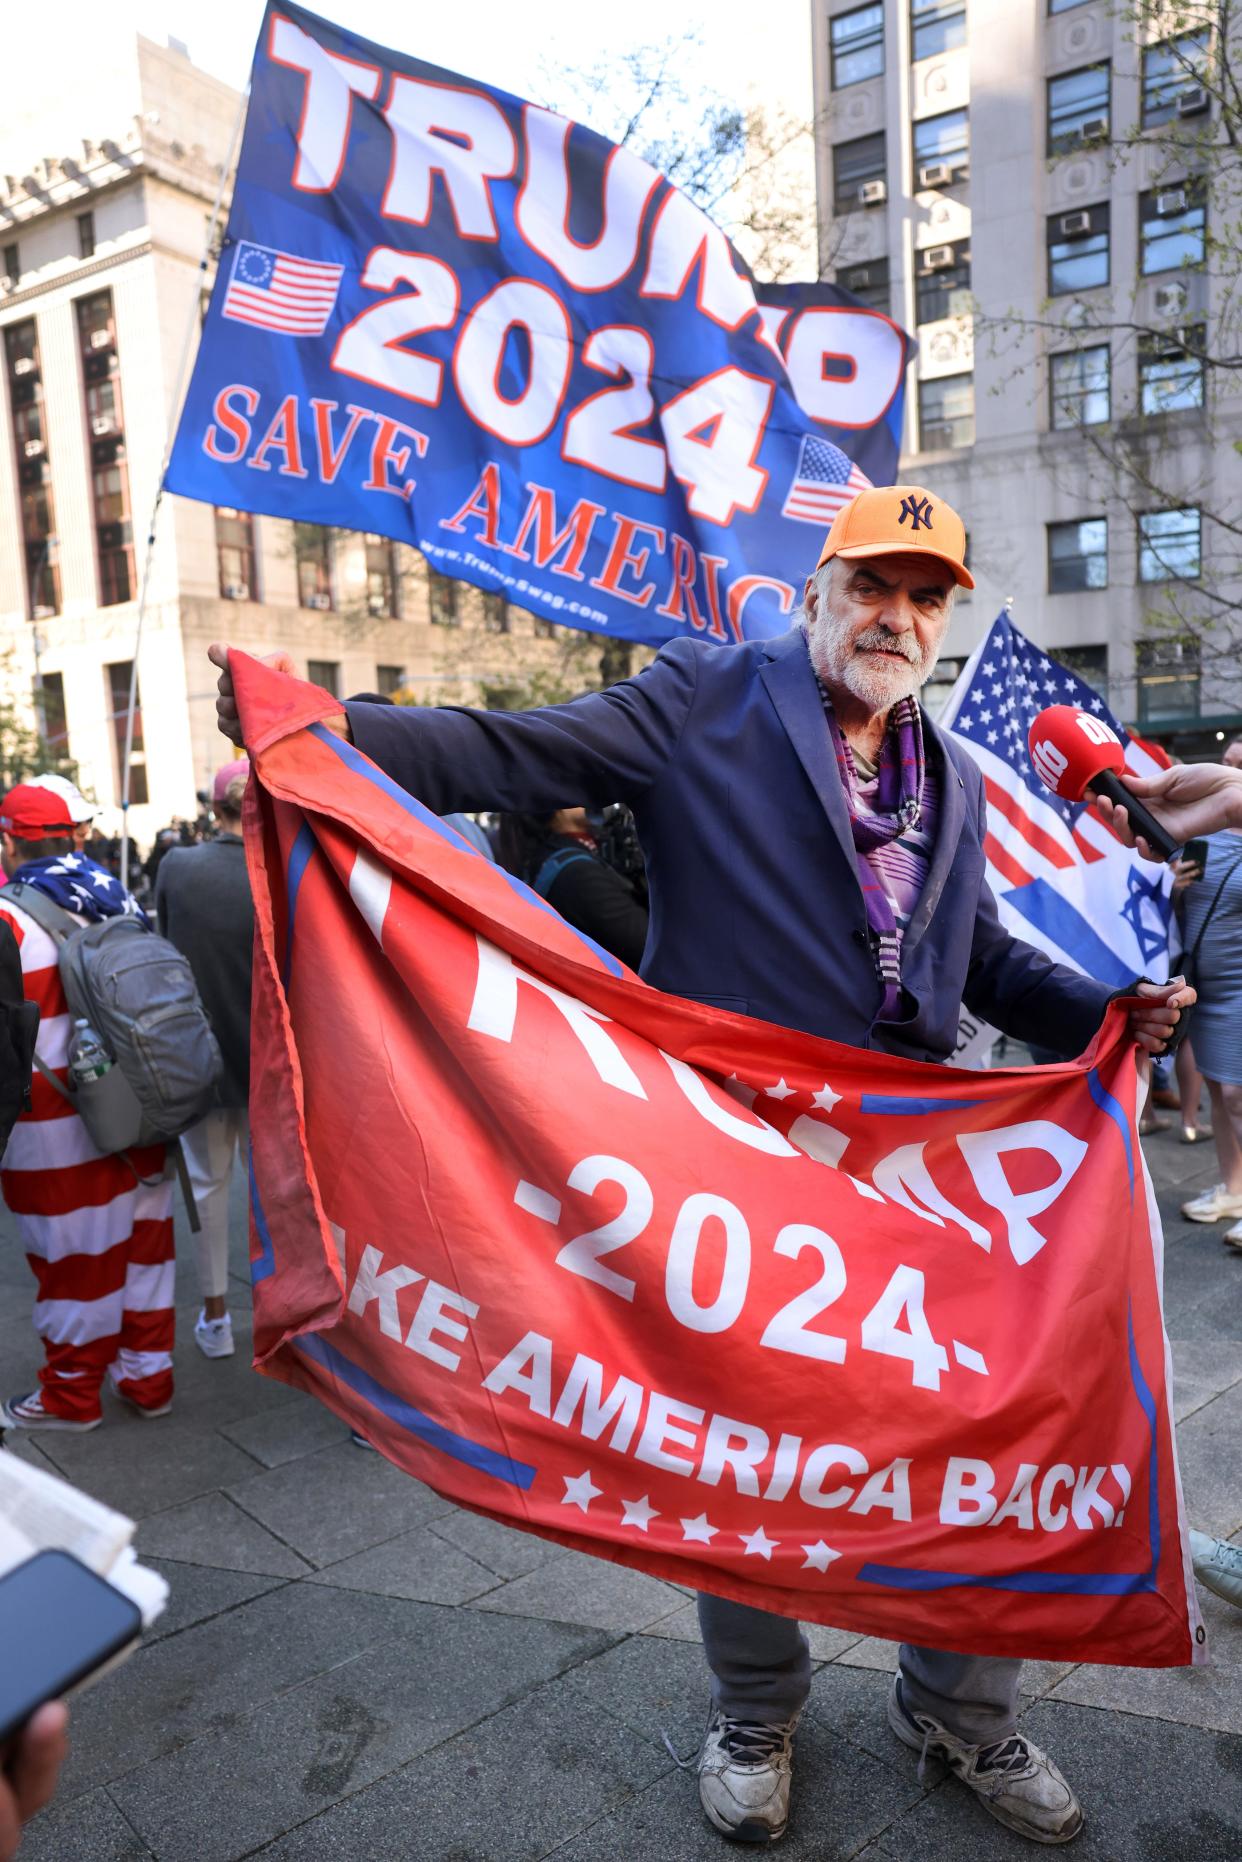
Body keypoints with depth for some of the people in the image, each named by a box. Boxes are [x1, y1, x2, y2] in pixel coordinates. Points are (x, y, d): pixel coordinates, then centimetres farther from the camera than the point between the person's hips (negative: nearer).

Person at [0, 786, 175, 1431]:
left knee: (75, 1258, 7)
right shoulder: (116, 902, 6)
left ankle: (71, 1397, 25)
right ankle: (148, 1380, 28)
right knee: (141, 1242, 15)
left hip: (57, 1131, -6)